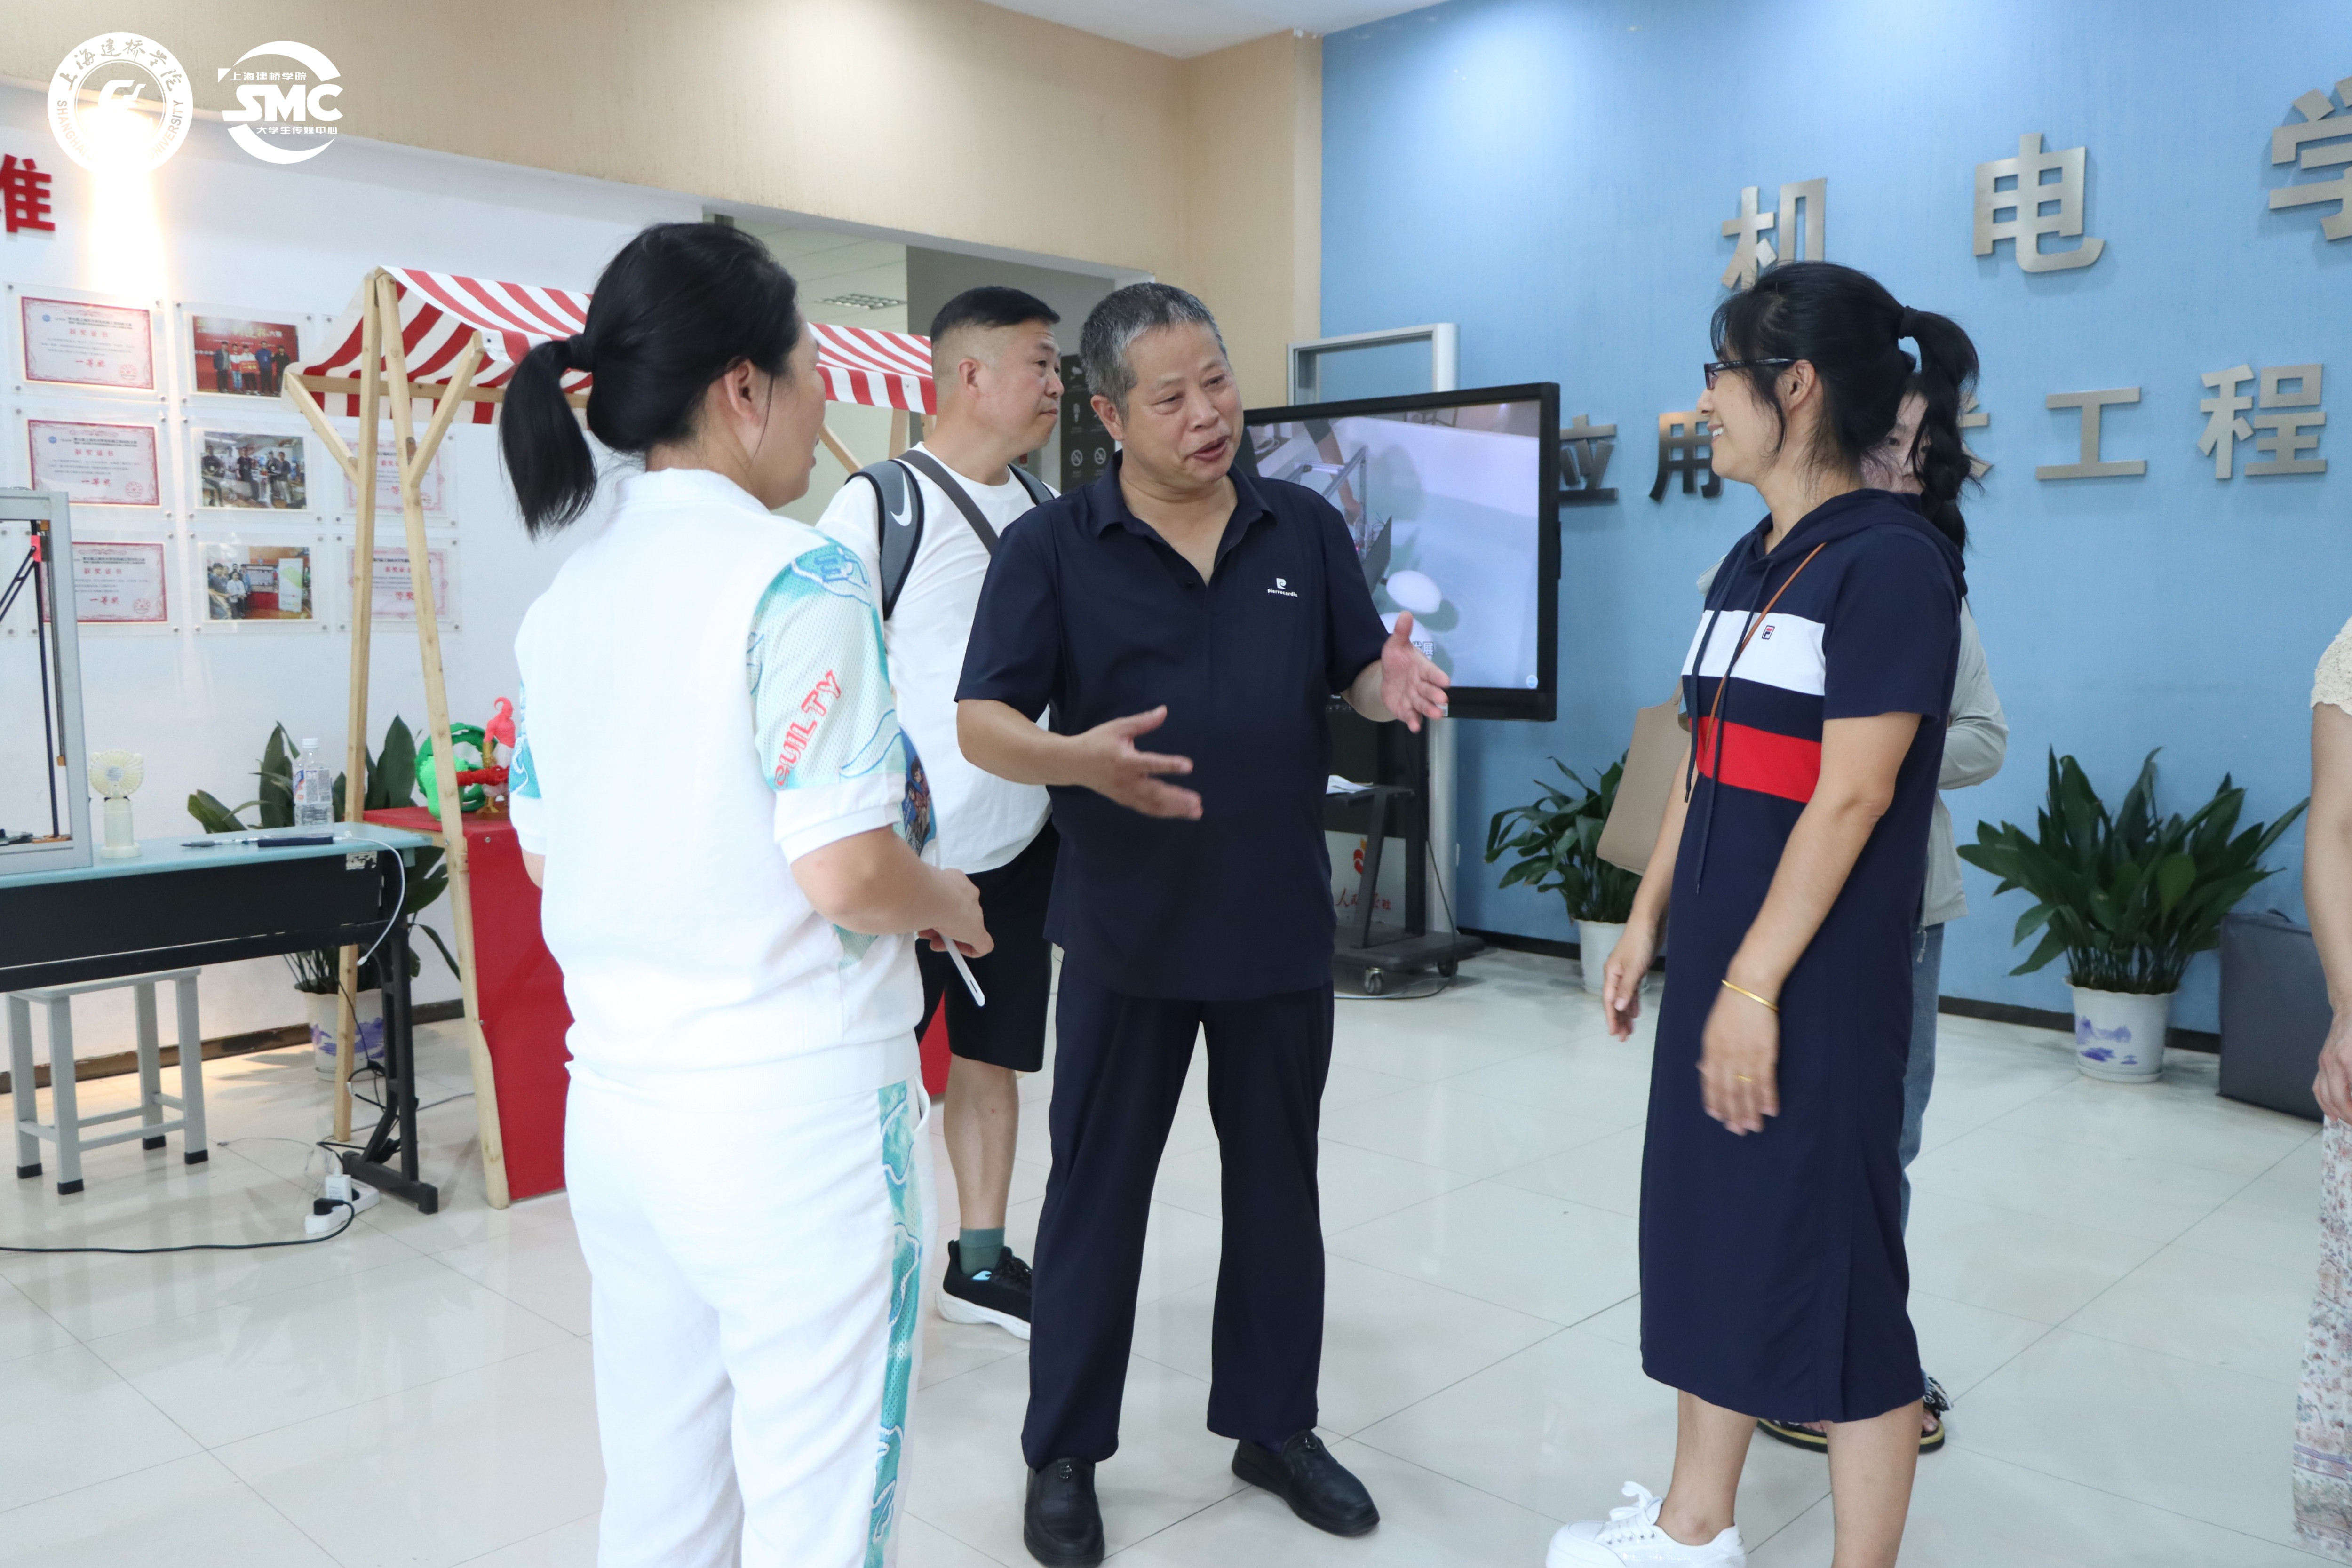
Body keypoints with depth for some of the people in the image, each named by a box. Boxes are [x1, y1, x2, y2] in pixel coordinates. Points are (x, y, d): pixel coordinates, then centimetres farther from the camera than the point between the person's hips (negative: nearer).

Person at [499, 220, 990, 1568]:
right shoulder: (798, 576, -15)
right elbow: (844, 872, -21)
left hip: (615, 1104, 8)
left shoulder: (566, 597, 7)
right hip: (791, 1108, -7)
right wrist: (949, 901, -1)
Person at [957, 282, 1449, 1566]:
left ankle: (1273, 1425, 34)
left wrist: (1394, 682, -17)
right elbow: (981, 724, -13)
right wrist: (1080, 759, -35)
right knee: (1096, 1193, 8)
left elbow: (1358, 679, 8)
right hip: (1124, 931, -3)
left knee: (1277, 1185, 15)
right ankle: (1063, 1452, 26)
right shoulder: (1051, 548, -7)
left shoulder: (1306, 530, 2)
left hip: (1281, 927, 3)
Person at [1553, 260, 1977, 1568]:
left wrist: (1758, 983, -20)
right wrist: (1649, 924, 13)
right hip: (1720, 963, 8)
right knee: (1708, 1231, 16)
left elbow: (1854, 794, -19)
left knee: (1833, 1265, 3)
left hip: (1819, 981, -8)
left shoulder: (1890, 560, -13)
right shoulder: (1753, 564, 11)